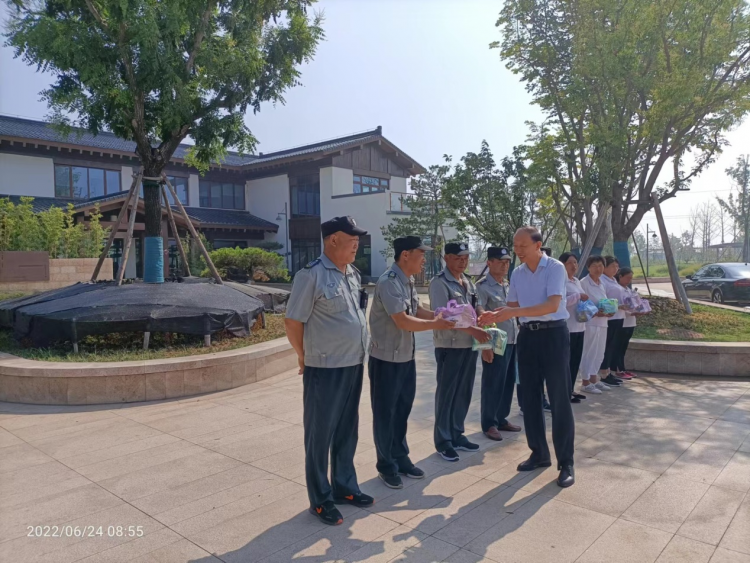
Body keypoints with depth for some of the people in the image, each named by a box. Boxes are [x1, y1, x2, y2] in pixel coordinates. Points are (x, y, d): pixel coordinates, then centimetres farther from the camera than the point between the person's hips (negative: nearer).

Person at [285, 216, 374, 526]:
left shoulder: (353, 273, 9)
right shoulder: (312, 275, -15)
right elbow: (292, 322, -12)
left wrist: (357, 357, 13)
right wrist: (307, 358, -1)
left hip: (354, 366, 7)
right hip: (325, 370, -7)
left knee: (347, 432, 19)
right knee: (320, 435, 7)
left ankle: (344, 487, 35)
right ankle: (320, 500, 22)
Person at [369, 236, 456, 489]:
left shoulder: (408, 281, 6)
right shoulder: (388, 282, -22)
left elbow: (417, 310, 13)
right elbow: (403, 321, -26)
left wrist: (442, 316, 0)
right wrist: (435, 324, -18)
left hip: (406, 356, 9)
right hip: (386, 359, -9)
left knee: (402, 410, 18)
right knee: (385, 413, 6)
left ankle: (401, 458, 33)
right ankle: (386, 465, 21)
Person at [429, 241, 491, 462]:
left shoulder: (468, 283, 13)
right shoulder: (439, 283, -11)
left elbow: (476, 307, 20)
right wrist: (472, 330, -23)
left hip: (470, 345, 7)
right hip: (449, 346, -7)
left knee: (464, 393, 14)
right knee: (446, 393, 2)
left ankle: (457, 434, 27)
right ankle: (443, 440, 14)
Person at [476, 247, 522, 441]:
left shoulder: (508, 285, 13)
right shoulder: (482, 286, -10)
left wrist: (516, 337, 14)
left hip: (511, 341, 7)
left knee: (508, 382, 13)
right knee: (492, 385, 1)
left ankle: (501, 419, 27)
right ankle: (489, 424, 14)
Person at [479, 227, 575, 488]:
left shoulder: (555, 268, -11)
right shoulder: (517, 274, 8)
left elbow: (552, 305, -22)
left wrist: (513, 313, -29)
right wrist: (495, 315, -9)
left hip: (553, 334, -6)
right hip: (527, 336, 6)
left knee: (559, 399, -1)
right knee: (530, 398, 12)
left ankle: (566, 463, 10)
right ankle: (539, 453, 27)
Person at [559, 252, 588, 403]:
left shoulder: (577, 281, 17)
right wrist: (578, 296, -21)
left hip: (579, 326, 9)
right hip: (567, 327, -9)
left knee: (576, 360, 13)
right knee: (567, 360, -4)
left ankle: (571, 389, 22)